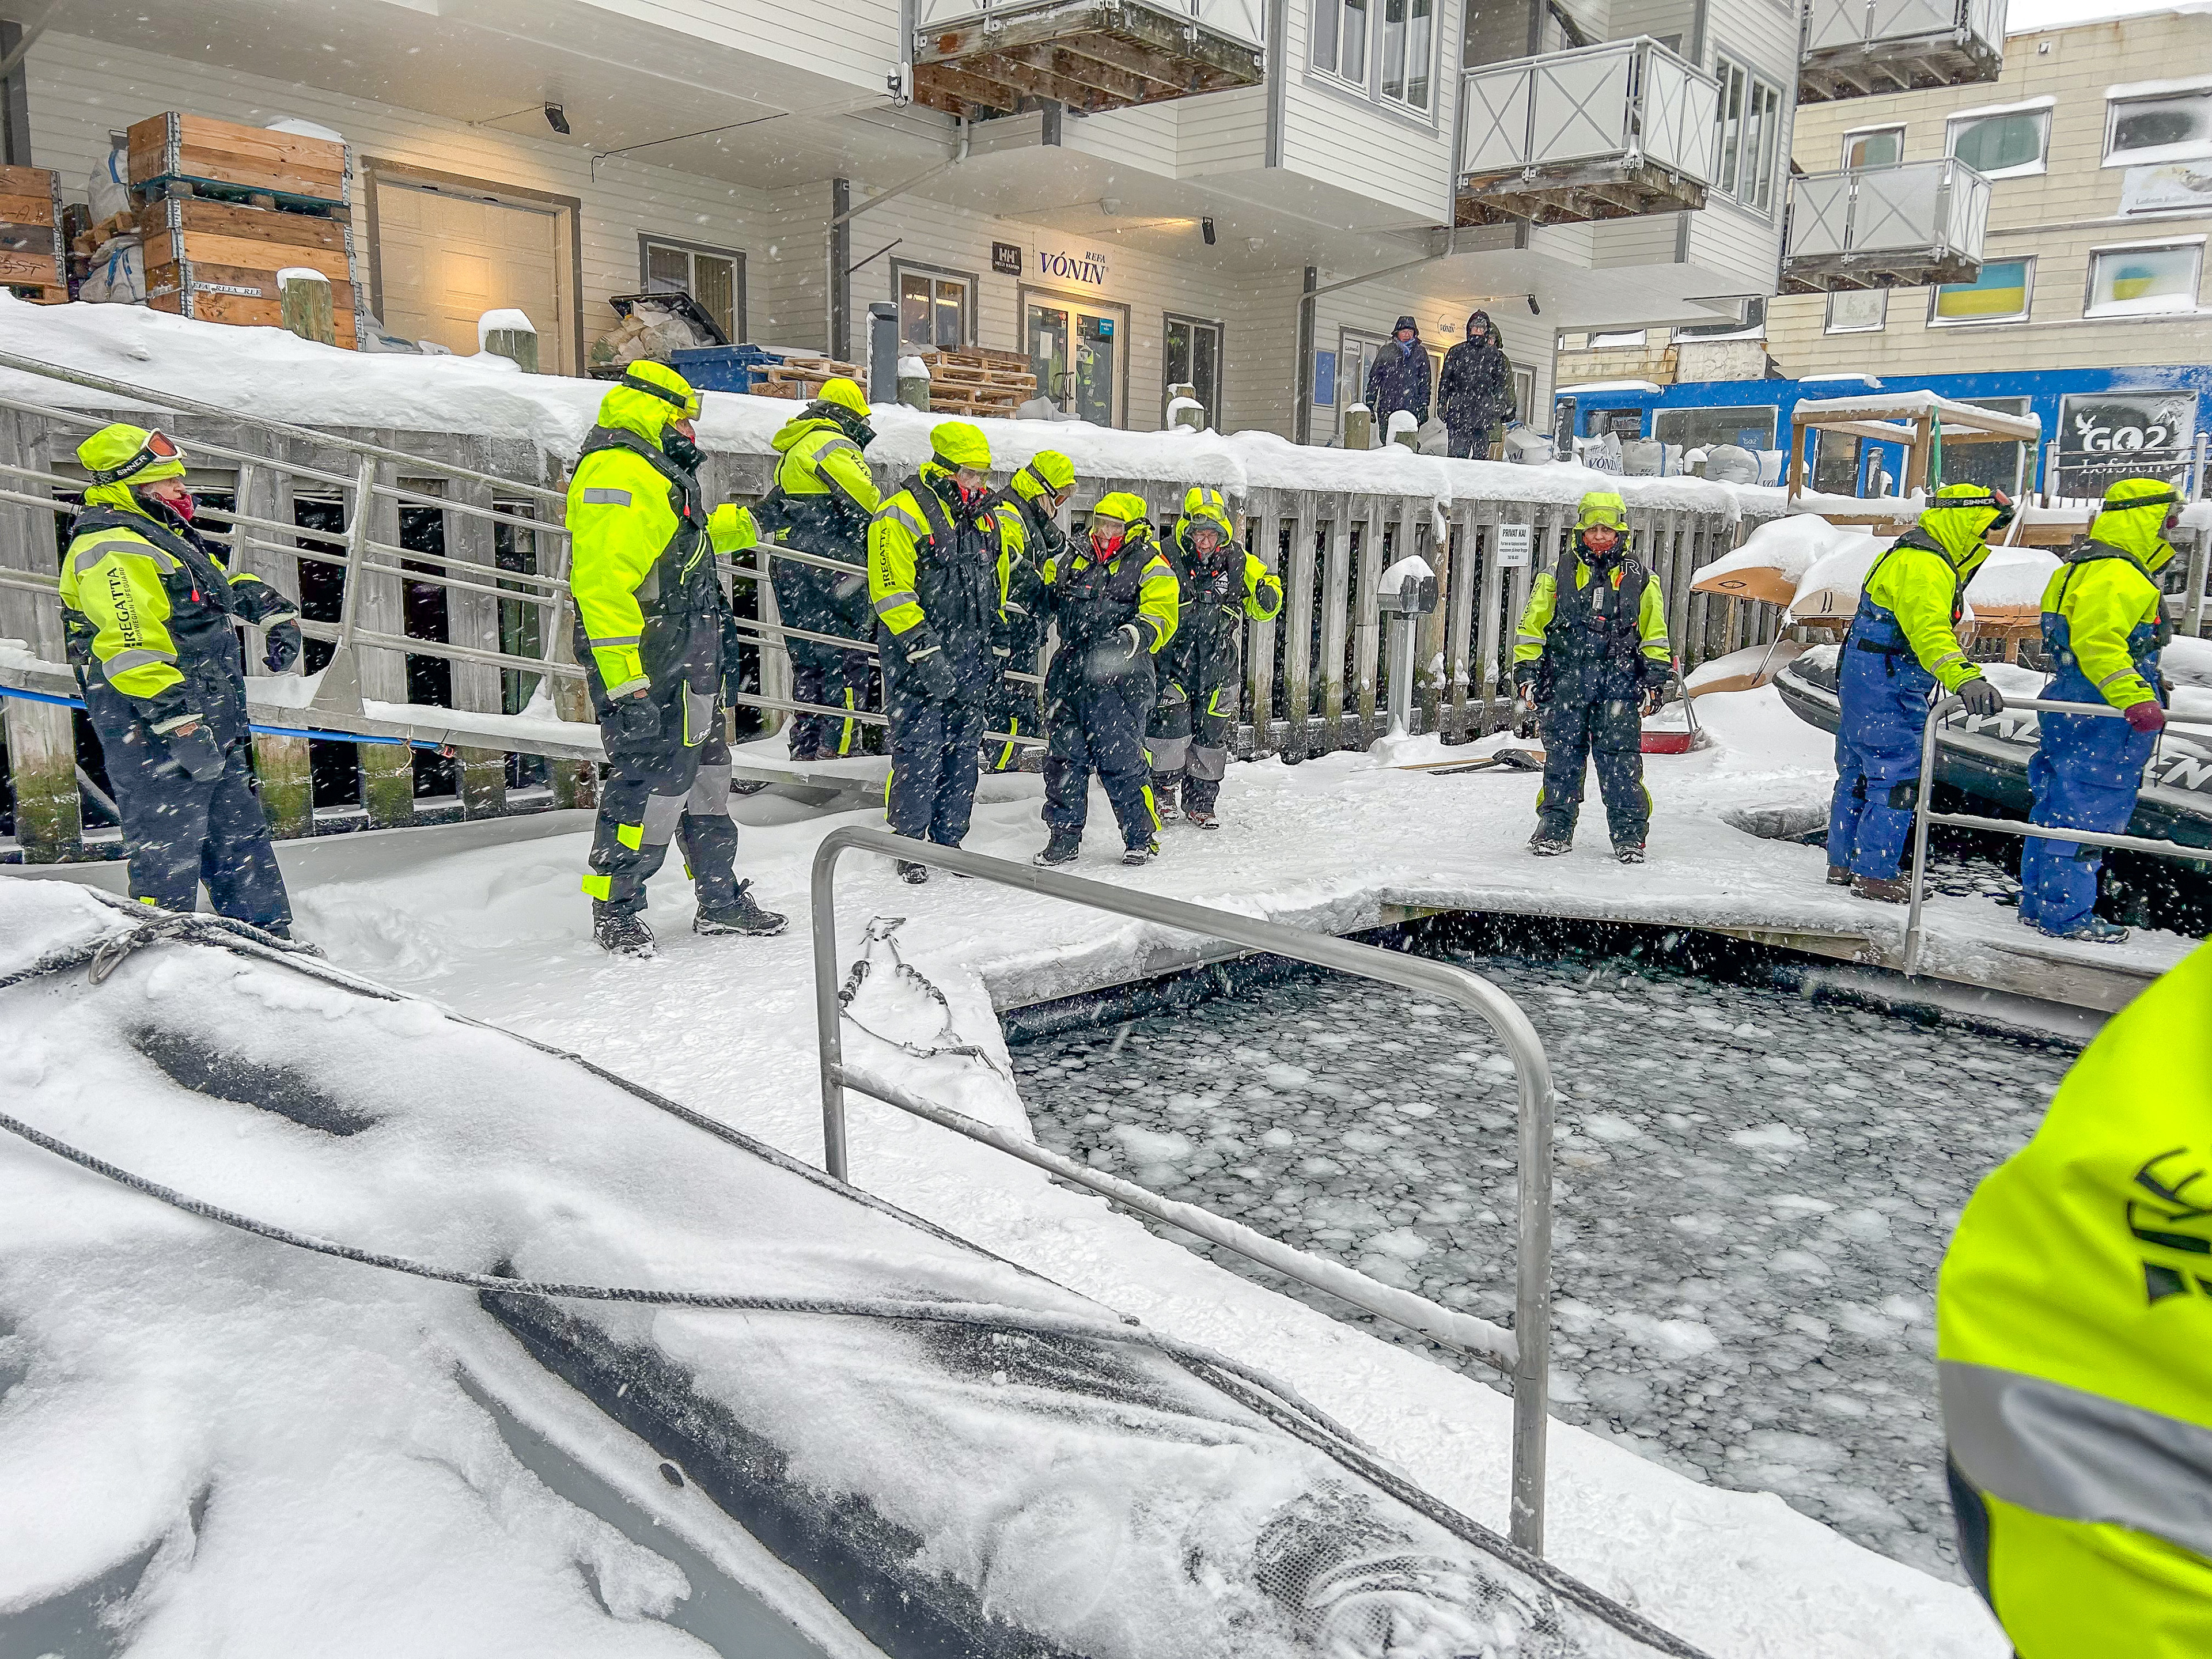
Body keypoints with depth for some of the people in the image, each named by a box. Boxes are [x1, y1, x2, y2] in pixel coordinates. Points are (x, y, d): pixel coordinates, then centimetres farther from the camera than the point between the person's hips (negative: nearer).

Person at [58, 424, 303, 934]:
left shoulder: (165, 539, 19)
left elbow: (229, 584, 36)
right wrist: (180, 725, -29)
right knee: (168, 854, -8)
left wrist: (278, 614, 19)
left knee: (241, 839, 15)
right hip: (158, 731, -11)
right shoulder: (111, 548, -14)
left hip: (206, 725, 11)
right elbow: (132, 647, -24)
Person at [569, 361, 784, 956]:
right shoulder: (618, 472, -15)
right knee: (651, 778, -7)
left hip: (687, 665, 11)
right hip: (650, 668, -11)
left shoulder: (659, 475, 19)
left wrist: (746, 523, 49)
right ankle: (615, 907, 9)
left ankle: (721, 901, 27)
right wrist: (624, 681, -28)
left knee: (706, 775, 16)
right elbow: (601, 583, -24)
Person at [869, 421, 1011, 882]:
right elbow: (891, 589, -16)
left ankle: (949, 840, 20)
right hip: (920, 660, -7)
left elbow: (994, 584, 26)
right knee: (918, 754, -5)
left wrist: (993, 643, 21)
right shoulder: (902, 513, -9)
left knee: (963, 754, 10)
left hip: (970, 660, 7)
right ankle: (909, 844, 7)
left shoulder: (986, 516, 14)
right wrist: (924, 648, -20)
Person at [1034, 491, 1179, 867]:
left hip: (1117, 675, -6)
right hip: (1069, 674, 6)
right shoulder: (1076, 558, 17)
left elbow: (1161, 615, -11)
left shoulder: (1149, 565, 0)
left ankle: (1141, 836, 9)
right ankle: (1063, 838, 18)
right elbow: (1047, 592, 33)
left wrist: (1135, 635, -29)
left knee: (1120, 758, -7)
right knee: (1064, 755, 7)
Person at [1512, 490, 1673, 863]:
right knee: (1562, 756, 3)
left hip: (1619, 682, 0)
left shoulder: (1639, 578, 9)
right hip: (1565, 680, 1)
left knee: (1621, 760, -4)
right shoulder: (1558, 575, 7)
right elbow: (1532, 628, 9)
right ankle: (1555, 828, 14)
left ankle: (1629, 834, 4)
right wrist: (1526, 674, 2)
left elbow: (1654, 636, 13)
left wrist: (1655, 682, 6)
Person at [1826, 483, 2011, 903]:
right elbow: (1928, 628, -33)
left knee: (1858, 774, 15)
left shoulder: (1911, 556, 19)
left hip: (1861, 679, 11)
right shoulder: (1923, 564, -16)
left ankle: (1842, 864, 22)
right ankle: (1874, 875, -4)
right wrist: (1965, 678, -45)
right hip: (1888, 687, -11)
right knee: (1898, 778, -7)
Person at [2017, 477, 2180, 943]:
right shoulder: (2115, 574, -15)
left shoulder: (2088, 568, 19)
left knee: (2058, 805, 13)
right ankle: (2066, 913, -1)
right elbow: (2098, 643, -27)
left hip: (2074, 710, 11)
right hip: (2103, 719, -11)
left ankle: (2039, 902, 20)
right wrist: (2136, 699, -34)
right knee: (2088, 811, -5)